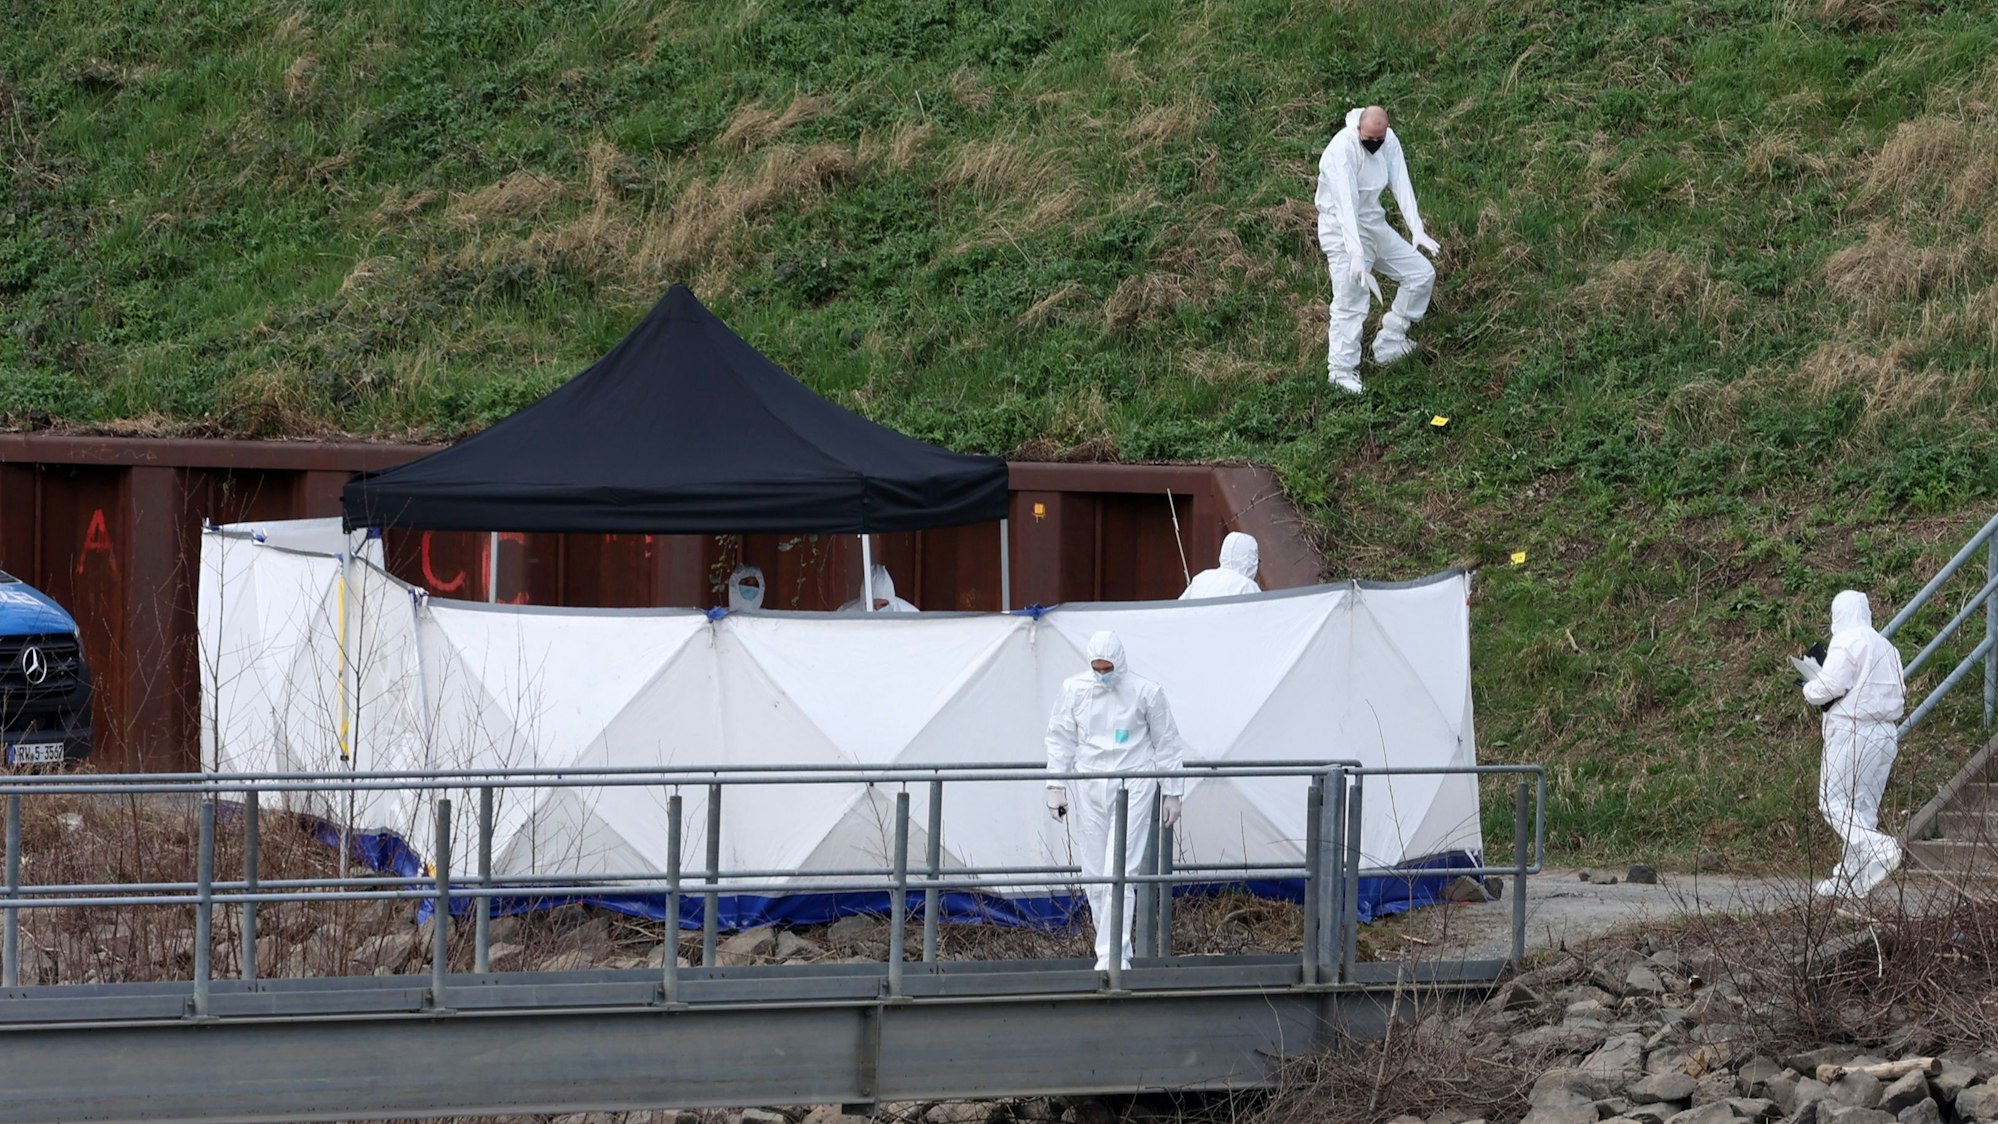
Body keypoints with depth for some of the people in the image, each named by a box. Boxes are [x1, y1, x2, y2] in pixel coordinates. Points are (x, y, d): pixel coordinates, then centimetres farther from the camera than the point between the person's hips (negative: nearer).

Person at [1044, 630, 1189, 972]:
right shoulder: (1074, 690, 1)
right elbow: (1061, 740, 10)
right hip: (1088, 788, 3)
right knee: (1095, 874, 4)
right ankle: (1114, 951, 16)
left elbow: (1166, 744, 4)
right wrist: (1056, 787, 6)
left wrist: (1173, 793, 5)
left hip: (1132, 788, -3)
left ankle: (1113, 956, -14)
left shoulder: (1146, 692, -5)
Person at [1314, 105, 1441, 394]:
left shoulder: (1389, 141, -5)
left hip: (1374, 224, 8)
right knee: (1350, 302, -12)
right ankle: (1341, 372, -5)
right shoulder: (1342, 150, -26)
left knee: (1422, 274, 8)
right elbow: (1346, 204, -34)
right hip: (1342, 230, -8)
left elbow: (1401, 185, -9)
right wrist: (1356, 254, -42)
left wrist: (1417, 230, -22)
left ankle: (1388, 345, 15)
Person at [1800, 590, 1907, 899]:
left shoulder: (1847, 642, -10)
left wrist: (1809, 689, 5)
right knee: (1864, 805, 9)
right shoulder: (1886, 647, 15)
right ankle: (1851, 879, 10)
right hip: (1885, 733, 8)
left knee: (1834, 801, -5)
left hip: (1852, 731, -8)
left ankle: (1877, 849, -26)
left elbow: (1829, 686, -17)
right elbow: (1897, 691, 16)